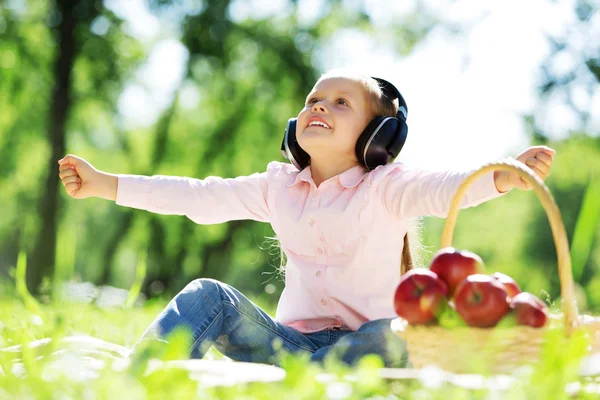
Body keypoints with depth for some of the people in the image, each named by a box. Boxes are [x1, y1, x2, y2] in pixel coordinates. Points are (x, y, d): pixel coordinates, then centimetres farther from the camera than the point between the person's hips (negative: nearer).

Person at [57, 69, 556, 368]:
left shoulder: (385, 188, -1)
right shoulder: (279, 187, 14)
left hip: (359, 342, -3)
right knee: (208, 296, -17)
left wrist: (503, 177, -44)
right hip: (288, 341, 4)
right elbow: (198, 197, 13)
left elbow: (443, 189, -21)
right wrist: (103, 184, 10)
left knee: (392, 338, -37)